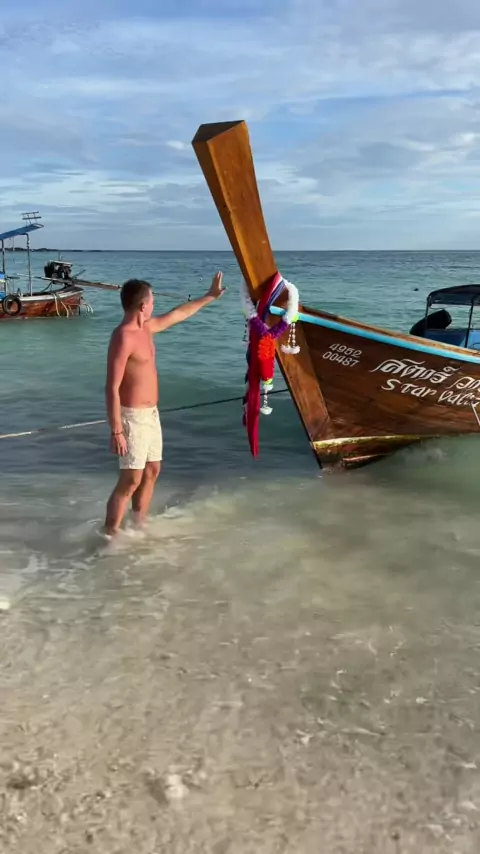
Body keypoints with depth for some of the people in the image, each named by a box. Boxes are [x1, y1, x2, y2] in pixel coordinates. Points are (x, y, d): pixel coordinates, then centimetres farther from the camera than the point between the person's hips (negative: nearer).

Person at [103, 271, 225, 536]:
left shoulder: (146, 328, 7)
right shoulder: (123, 338, -21)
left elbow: (177, 314, 24)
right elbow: (112, 388, -23)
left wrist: (210, 296, 30)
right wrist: (116, 431, -24)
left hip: (150, 414, 10)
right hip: (133, 417, -10)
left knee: (152, 471, 18)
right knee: (130, 481, -7)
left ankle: (138, 527, 32)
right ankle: (108, 537, 3)